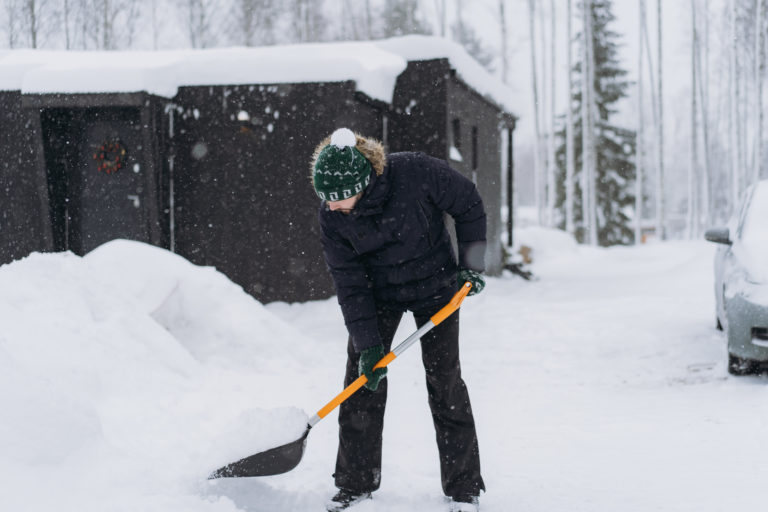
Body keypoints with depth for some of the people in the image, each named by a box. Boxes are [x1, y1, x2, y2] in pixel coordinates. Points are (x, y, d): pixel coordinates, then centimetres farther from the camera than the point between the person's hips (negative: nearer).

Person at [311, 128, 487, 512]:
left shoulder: (416, 173, -30)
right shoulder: (332, 215, -21)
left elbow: (469, 205, -12)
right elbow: (349, 282, -17)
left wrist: (471, 264, -11)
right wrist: (368, 345, -20)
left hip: (434, 283, -2)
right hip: (377, 290, 2)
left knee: (444, 380, -4)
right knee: (361, 379, -3)